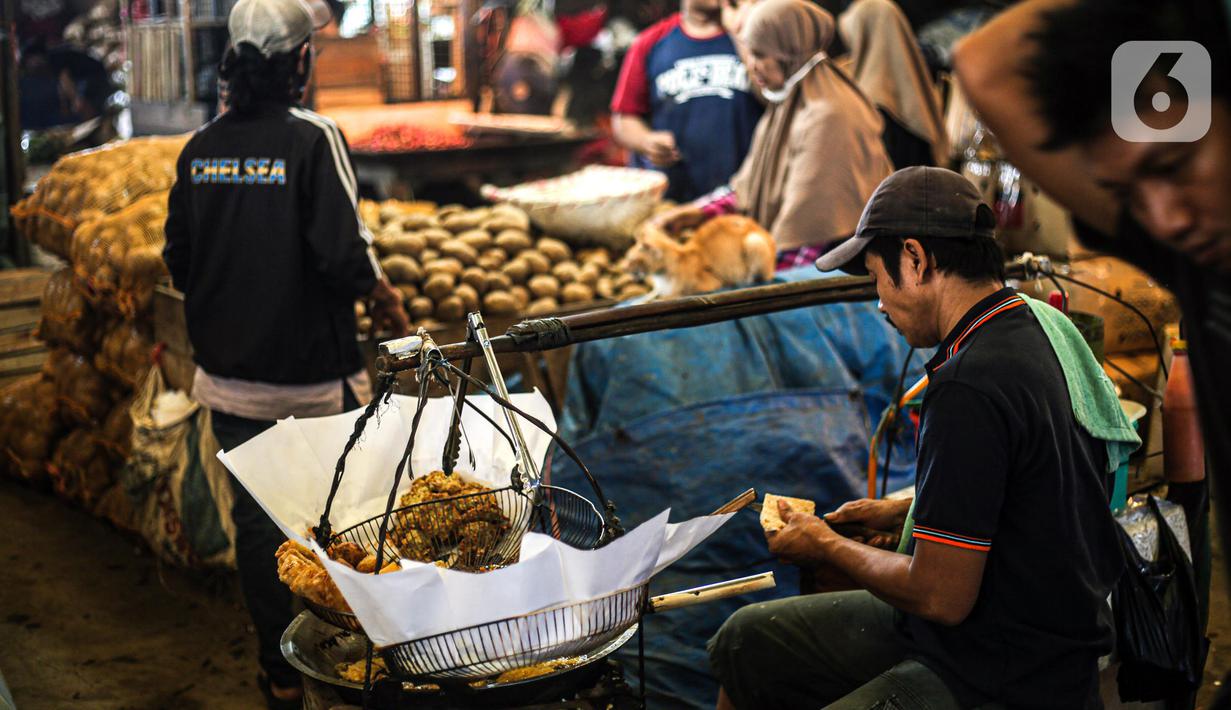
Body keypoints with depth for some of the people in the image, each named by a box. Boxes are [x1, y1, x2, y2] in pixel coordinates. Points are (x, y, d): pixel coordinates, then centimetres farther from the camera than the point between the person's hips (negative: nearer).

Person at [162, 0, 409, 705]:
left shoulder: (200, 147, 3)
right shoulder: (314, 138, -14)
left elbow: (178, 261, 9)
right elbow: (343, 254, -21)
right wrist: (385, 297, -3)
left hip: (229, 374, 5)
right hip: (312, 374, -5)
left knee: (256, 517, 14)